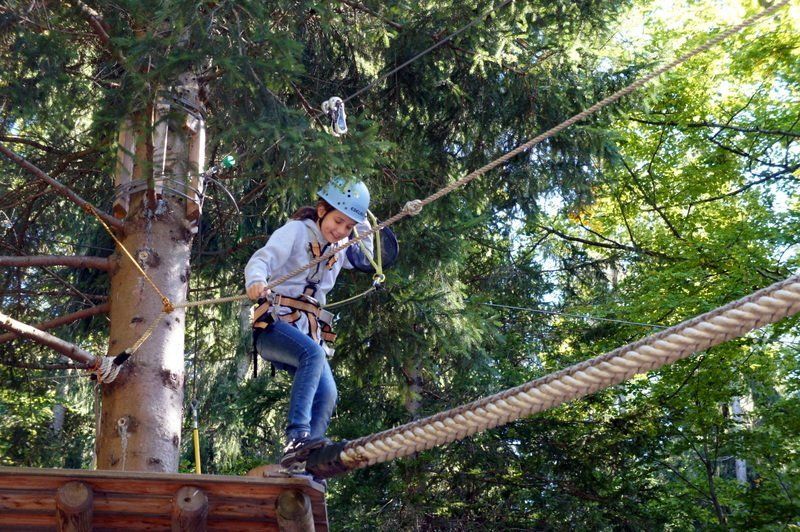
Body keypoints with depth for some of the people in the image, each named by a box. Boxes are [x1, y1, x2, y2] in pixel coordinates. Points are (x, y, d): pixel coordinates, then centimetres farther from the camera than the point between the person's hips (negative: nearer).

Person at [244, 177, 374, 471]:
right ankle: (296, 437, -44)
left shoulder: (340, 249, 22)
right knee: (313, 353, -37)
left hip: (308, 333, 7)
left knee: (327, 395, -17)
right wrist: (255, 281, -37)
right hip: (274, 324, -7)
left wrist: (362, 223, 23)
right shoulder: (296, 231, 1)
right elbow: (261, 259, -13)